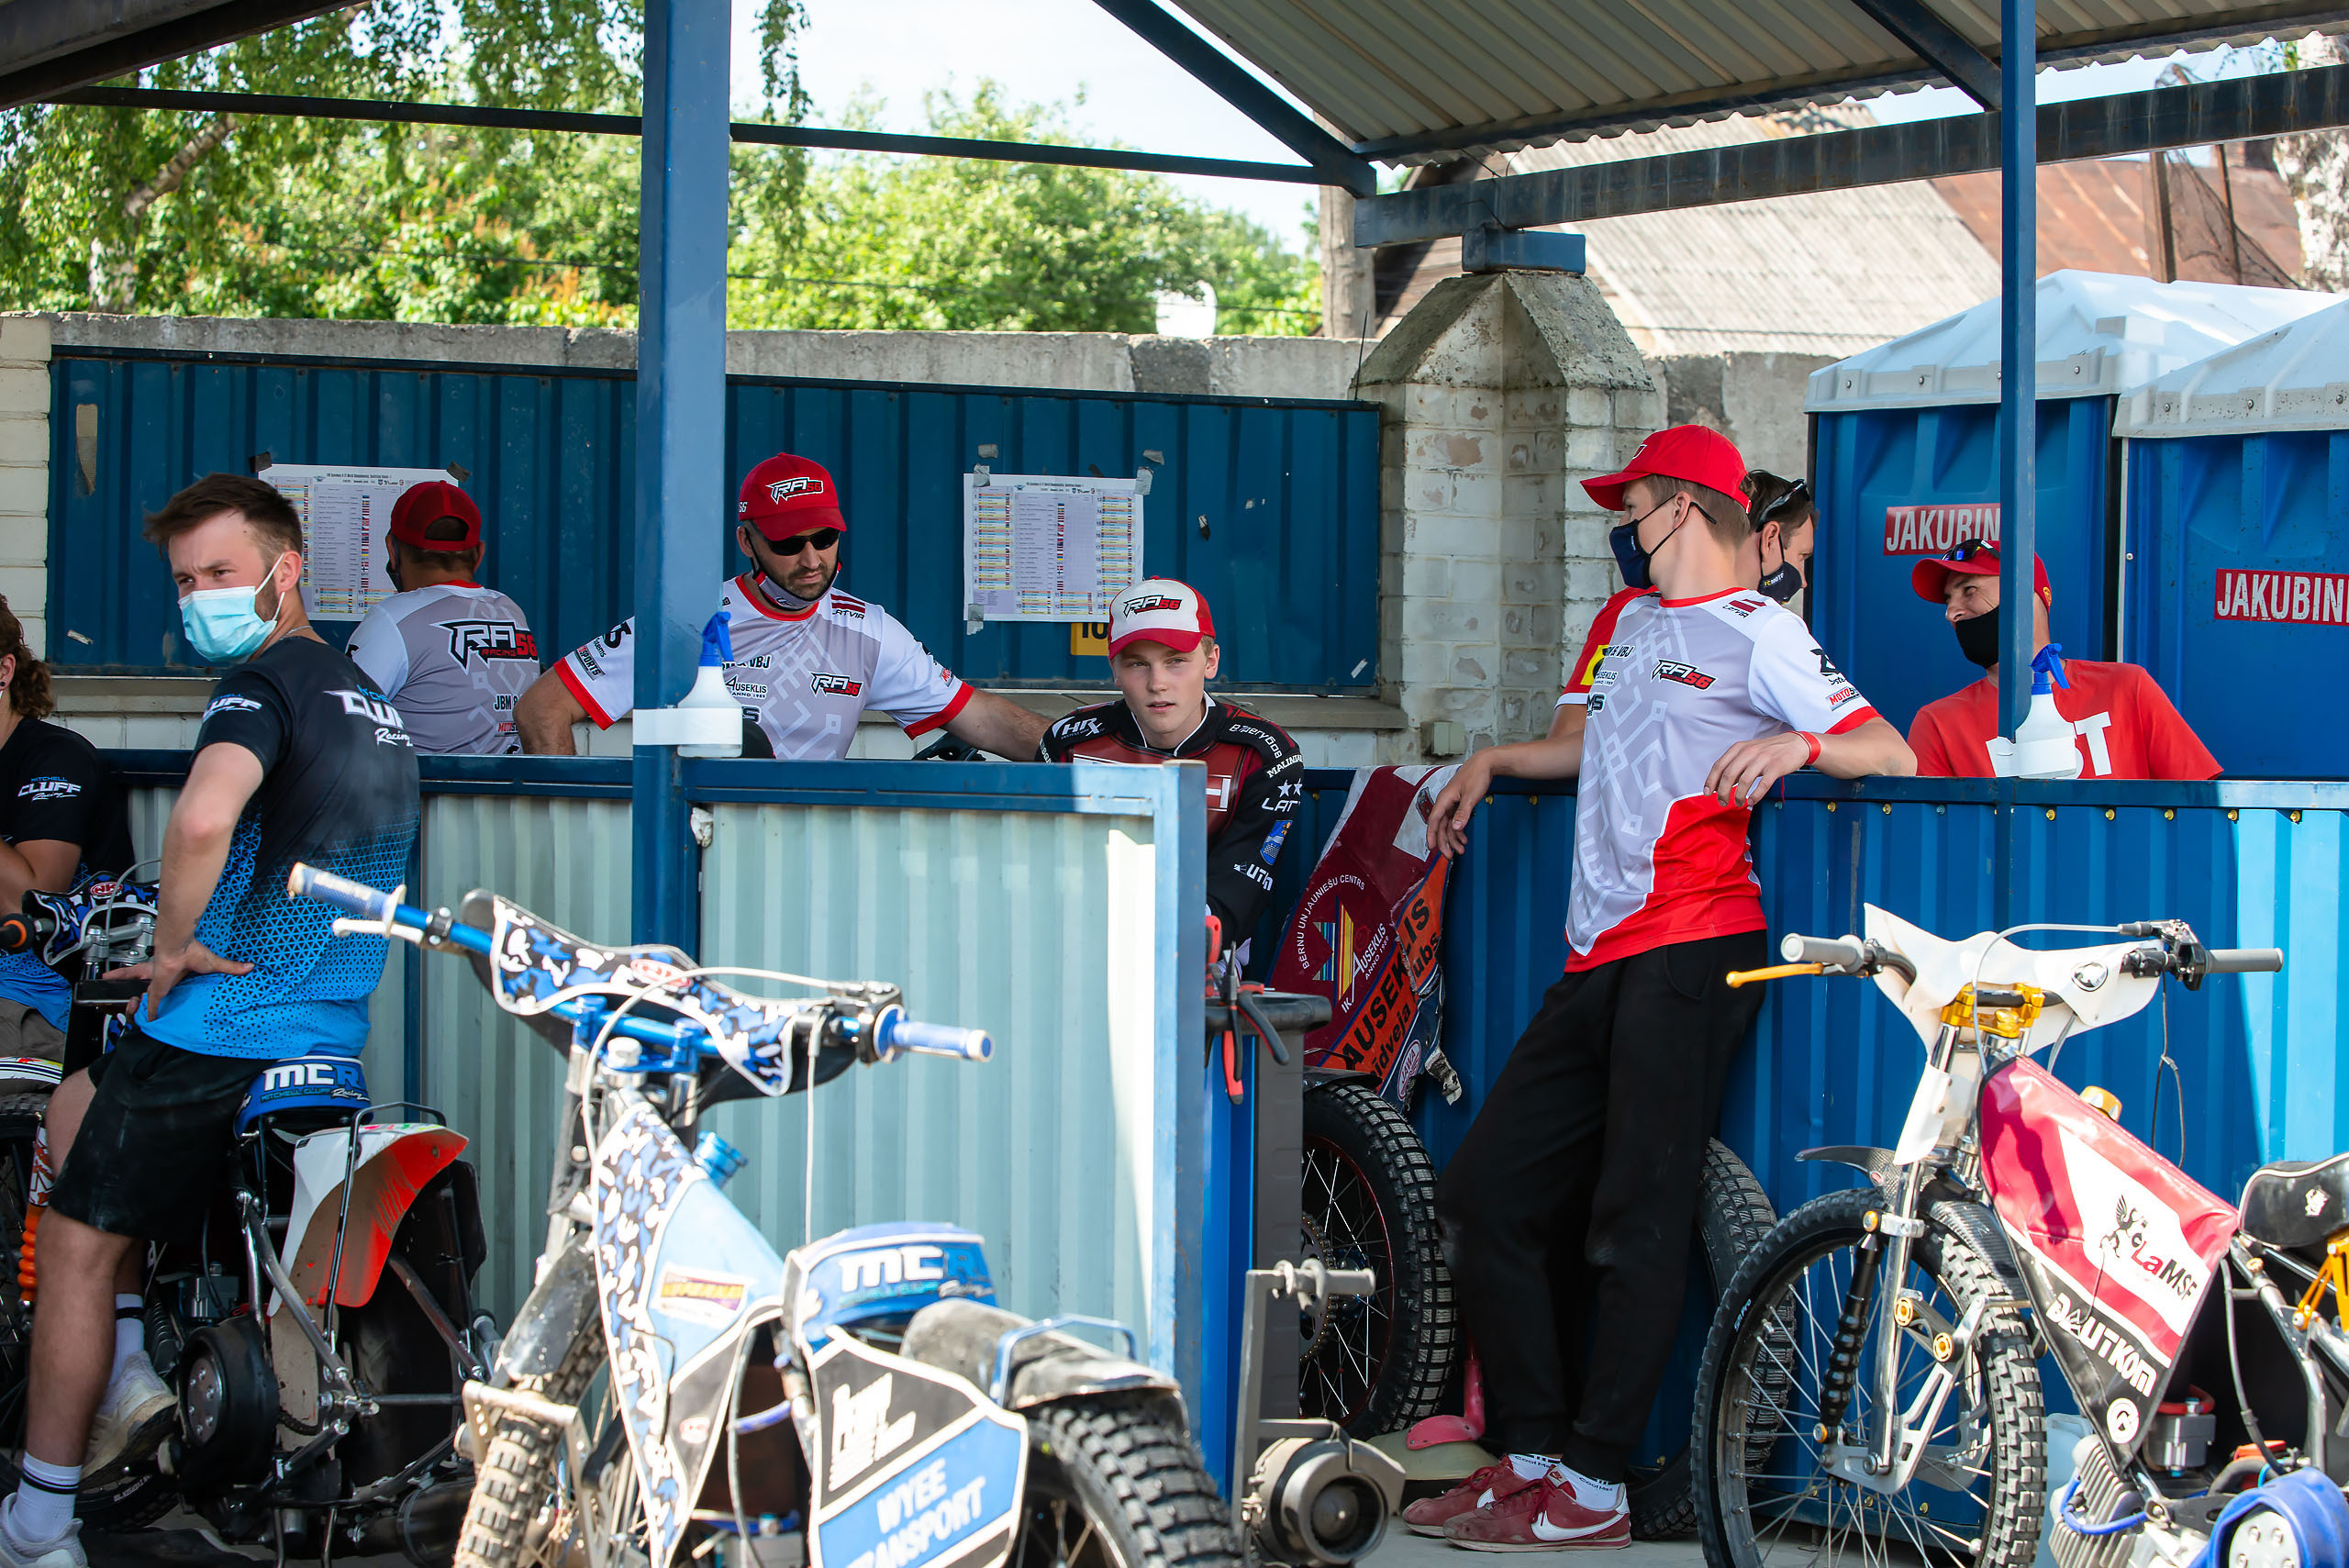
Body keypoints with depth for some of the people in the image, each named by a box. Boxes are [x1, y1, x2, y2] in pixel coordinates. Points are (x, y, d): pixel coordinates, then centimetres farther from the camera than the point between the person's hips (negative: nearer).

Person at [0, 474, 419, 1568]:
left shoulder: (265, 685, -14)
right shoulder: (371, 700, 15)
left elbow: (203, 818, -34)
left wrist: (174, 946, -19)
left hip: (217, 1029, -9)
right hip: (332, 1034, 9)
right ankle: (126, 1378, 17)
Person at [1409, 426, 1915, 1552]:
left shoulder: (1757, 632, 1)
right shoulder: (1623, 620, 26)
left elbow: (1891, 755, -6)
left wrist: (1798, 743, -24)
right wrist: (1493, 761, 27)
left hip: (1692, 950, -9)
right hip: (1600, 957, 9)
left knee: (1636, 1223, -10)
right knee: (1488, 1194, 3)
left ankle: (1593, 1492, -9)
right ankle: (1529, 1454, 8)